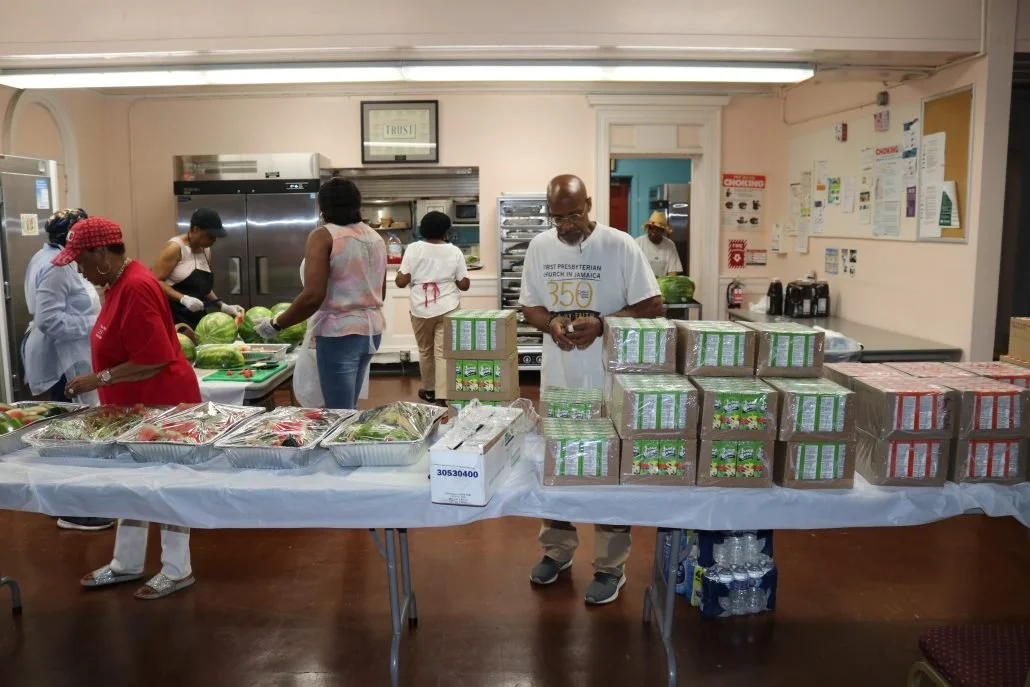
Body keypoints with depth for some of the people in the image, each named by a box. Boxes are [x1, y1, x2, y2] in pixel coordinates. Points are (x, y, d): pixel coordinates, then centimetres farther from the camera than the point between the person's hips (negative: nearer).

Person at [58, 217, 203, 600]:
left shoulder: (135, 288, -23)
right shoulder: (119, 284, 8)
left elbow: (153, 360, -26)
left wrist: (99, 379, -20)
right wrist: (102, 381, 10)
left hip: (160, 404, -10)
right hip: (136, 405, 10)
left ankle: (177, 571, 17)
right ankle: (126, 565, 32)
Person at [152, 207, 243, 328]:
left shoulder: (206, 250, 11)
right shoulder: (175, 248, -10)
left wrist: (223, 306, 5)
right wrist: (183, 298, -25)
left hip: (196, 317, 7)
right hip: (173, 315, -7)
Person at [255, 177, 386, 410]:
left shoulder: (324, 236, -11)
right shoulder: (375, 237, 9)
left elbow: (313, 296, -21)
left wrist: (276, 324, -10)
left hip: (339, 333, -7)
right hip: (372, 329, 7)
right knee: (348, 409, 18)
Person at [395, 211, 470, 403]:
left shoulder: (414, 249, -3)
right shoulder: (454, 251, 1)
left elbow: (401, 282, -5)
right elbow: (464, 285, 1)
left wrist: (398, 275, 17)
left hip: (421, 310, 0)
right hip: (448, 309, 0)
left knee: (425, 351, 18)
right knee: (443, 353, -1)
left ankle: (429, 391, 31)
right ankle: (442, 397, -8)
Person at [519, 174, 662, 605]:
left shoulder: (619, 246, -11)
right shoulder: (539, 247, 2)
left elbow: (652, 306, -10)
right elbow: (529, 306, 8)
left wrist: (601, 324, -23)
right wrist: (552, 323, -14)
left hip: (609, 383, -4)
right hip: (557, 380, 4)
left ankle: (611, 566, 22)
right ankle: (557, 550, 35)